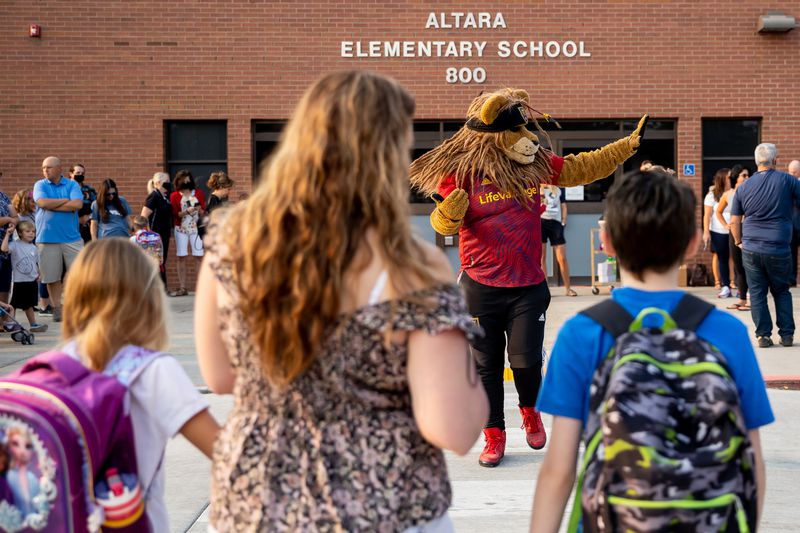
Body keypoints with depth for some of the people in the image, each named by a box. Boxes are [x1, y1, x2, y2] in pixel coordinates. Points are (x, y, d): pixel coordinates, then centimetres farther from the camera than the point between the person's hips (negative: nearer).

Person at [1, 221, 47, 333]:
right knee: (14, 304, 1)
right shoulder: (15, 245, -10)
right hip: (20, 281, -6)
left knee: (29, 304, 17)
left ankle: (34, 325, 22)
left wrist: (38, 273, 5)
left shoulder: (33, 247, 9)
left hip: (32, 281, 6)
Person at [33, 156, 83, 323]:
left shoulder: (72, 185, 5)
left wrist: (52, 206, -9)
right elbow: (42, 202, -13)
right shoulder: (40, 185, 6)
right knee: (52, 277, 4)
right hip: (47, 238, 0)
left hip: (71, 238, 0)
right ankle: (56, 309, 13)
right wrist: (65, 201, -5)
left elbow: (77, 204, -12)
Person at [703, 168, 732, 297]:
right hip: (718, 233, -1)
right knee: (722, 259, 5)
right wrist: (706, 232, -7)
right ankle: (725, 287, 10)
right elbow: (707, 215, 1)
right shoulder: (712, 195, 3)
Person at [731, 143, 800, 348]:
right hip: (779, 250, -1)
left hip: (751, 249, 1)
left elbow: (734, 220, 9)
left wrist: (739, 241, 21)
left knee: (757, 293, 8)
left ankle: (763, 335, 6)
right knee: (781, 292, 14)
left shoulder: (744, 187, 3)